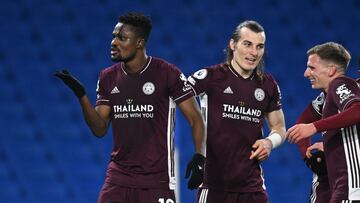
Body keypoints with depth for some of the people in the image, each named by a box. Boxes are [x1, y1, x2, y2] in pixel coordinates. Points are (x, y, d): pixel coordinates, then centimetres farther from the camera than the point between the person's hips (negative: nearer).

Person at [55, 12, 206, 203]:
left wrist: (199, 155, -18)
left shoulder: (167, 74, -6)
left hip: (157, 179, -4)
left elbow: (195, 119, -3)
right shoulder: (108, 78, 9)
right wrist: (81, 96, -5)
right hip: (118, 178, 4)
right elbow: (100, 129, 8)